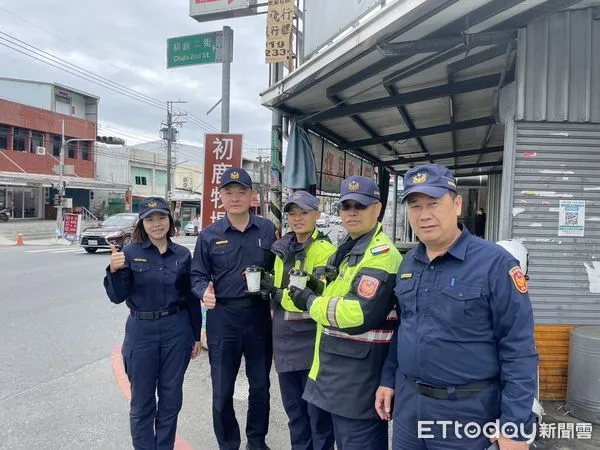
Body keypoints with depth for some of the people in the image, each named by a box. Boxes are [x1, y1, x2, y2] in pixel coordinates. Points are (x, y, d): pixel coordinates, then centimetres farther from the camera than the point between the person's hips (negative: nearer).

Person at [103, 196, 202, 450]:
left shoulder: (182, 255, 1)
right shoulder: (130, 253, -5)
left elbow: (191, 298, 6)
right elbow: (117, 296, -7)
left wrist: (196, 336, 8)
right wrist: (114, 270, -26)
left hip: (176, 330, 2)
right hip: (141, 331, -1)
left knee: (171, 397, 12)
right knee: (142, 400, 11)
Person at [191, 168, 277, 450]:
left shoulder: (267, 230, 0)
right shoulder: (209, 235, -1)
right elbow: (197, 275, 3)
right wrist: (204, 292, -18)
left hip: (259, 315, 1)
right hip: (222, 317, -1)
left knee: (260, 384, 17)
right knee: (222, 390, 10)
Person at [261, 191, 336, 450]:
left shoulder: (326, 250, -11)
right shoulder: (283, 249, 10)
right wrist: (268, 287, 1)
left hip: (311, 338, -7)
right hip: (285, 337, 7)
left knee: (317, 408, 4)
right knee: (293, 407, 18)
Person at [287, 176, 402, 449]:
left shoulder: (380, 254, -20)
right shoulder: (349, 249, 13)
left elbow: (358, 315, -28)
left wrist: (311, 302, -15)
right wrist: (324, 277, 4)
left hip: (360, 376, -10)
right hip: (341, 370, 10)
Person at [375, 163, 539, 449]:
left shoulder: (495, 263, -16)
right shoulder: (408, 262, 3)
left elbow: (518, 352, -15)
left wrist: (515, 426, -15)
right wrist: (388, 380, 12)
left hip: (465, 410, -5)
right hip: (406, 401, 5)